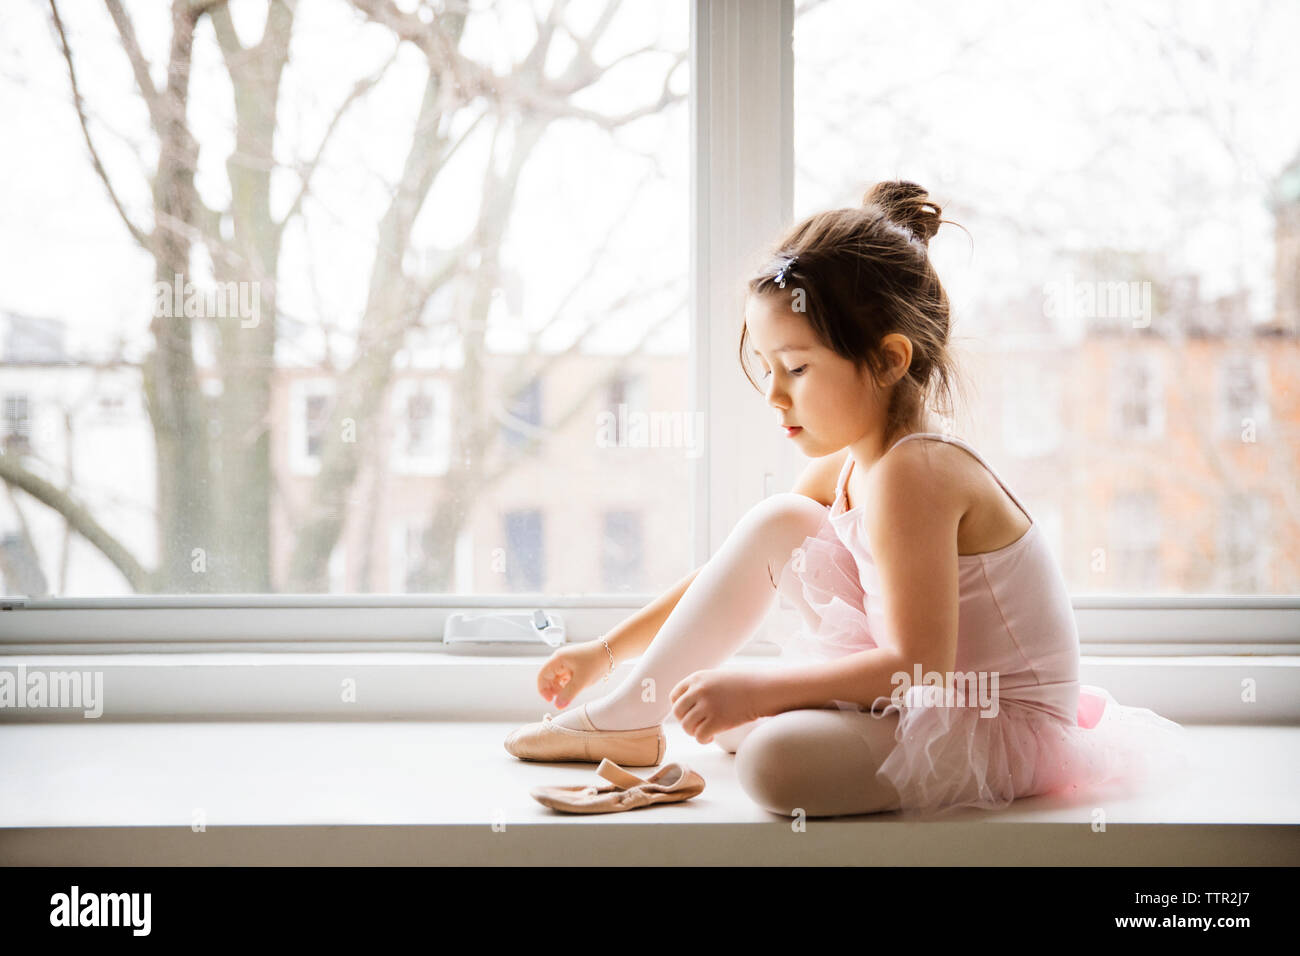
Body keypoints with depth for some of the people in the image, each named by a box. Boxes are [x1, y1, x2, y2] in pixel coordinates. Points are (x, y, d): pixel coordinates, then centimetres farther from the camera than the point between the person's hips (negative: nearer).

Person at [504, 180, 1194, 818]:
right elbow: (735, 575, 11)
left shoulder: (910, 473, -25)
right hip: (918, 693, 9)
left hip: (1000, 733, -9)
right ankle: (626, 714, 6)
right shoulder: (844, 468, 3)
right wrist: (607, 650, 10)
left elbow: (916, 664, -29)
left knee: (774, 762, -35)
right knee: (776, 523, 2)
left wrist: (753, 692, -30)